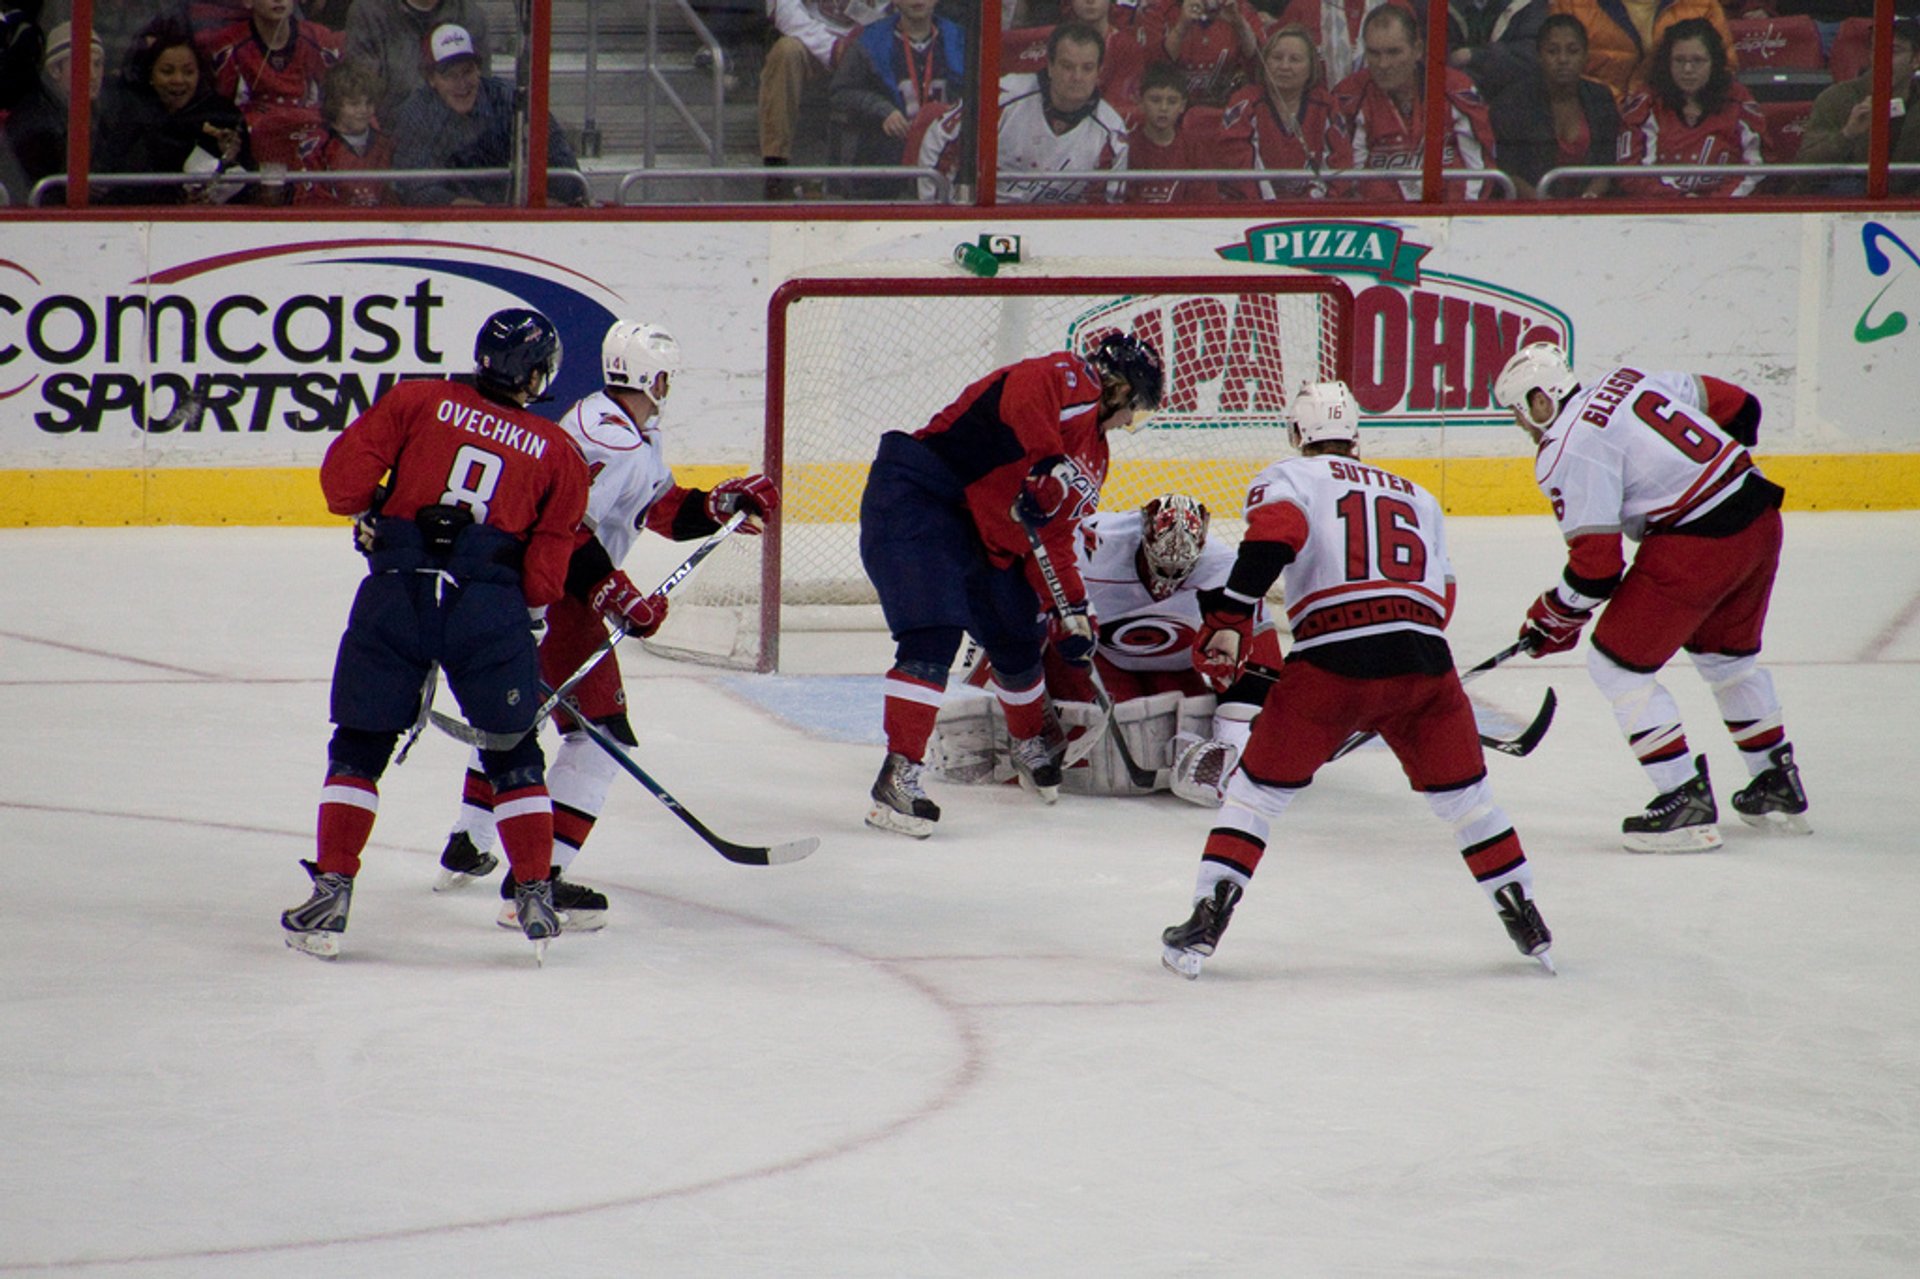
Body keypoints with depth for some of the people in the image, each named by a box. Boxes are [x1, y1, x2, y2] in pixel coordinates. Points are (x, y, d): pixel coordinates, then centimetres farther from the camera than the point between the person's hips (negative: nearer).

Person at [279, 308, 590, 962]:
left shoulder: (418, 401, 12)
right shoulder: (559, 453, 13)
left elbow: (344, 473, 4)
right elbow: (546, 567, 9)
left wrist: (369, 517, 24)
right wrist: (527, 618, 24)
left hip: (396, 590, 0)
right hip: (491, 603, 0)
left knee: (359, 748, 11)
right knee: (513, 753, 15)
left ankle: (331, 895, 5)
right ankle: (535, 899, 13)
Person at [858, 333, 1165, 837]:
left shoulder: (1093, 458, 20)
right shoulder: (1069, 379, -8)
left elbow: (1054, 537, 18)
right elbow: (1025, 393, -32)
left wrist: (1071, 610, 9)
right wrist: (1048, 465, -37)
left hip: (980, 533, 10)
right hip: (912, 498, -10)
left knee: (1016, 637, 17)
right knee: (933, 635, -21)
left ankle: (1031, 744, 42)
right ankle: (899, 773, -22)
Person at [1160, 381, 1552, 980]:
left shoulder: (1288, 476, 14)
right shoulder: (1418, 497, 28)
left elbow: (1273, 535, -8)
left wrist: (1230, 615, -10)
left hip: (1331, 661, -3)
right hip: (1424, 661, 3)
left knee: (1258, 791, 11)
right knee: (1463, 793, 21)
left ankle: (1205, 923, 3)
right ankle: (1529, 925, 25)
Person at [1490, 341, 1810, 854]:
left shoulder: (1567, 452, -10)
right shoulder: (1625, 382, 13)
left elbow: (1596, 566, -13)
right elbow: (1737, 407, 18)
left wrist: (1555, 619, 4)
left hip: (1694, 548, -9)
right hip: (1759, 516, 9)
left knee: (1617, 664, 2)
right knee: (1726, 655, 29)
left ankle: (1686, 802, -1)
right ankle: (1779, 787, 38)